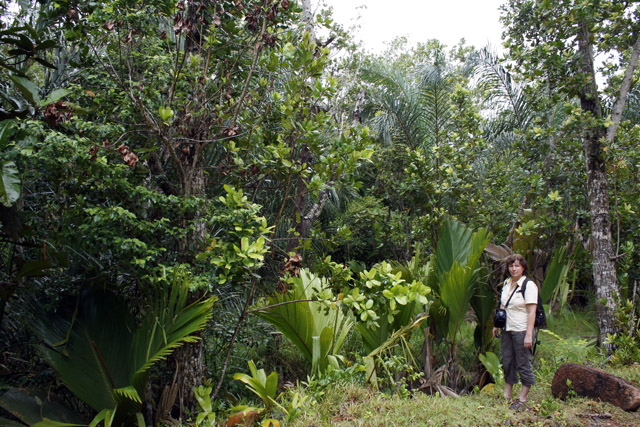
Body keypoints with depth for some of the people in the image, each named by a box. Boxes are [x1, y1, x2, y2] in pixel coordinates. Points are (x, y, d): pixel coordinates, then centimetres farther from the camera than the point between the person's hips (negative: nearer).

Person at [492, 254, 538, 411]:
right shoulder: (507, 283, 11)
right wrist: (497, 325, 18)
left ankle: (522, 399, 13)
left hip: (521, 330, -7)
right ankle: (506, 396, 21)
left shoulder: (529, 285, -10)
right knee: (507, 362, 11)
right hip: (506, 330, 7)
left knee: (523, 364, 1)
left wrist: (529, 335, -19)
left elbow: (531, 312, -15)